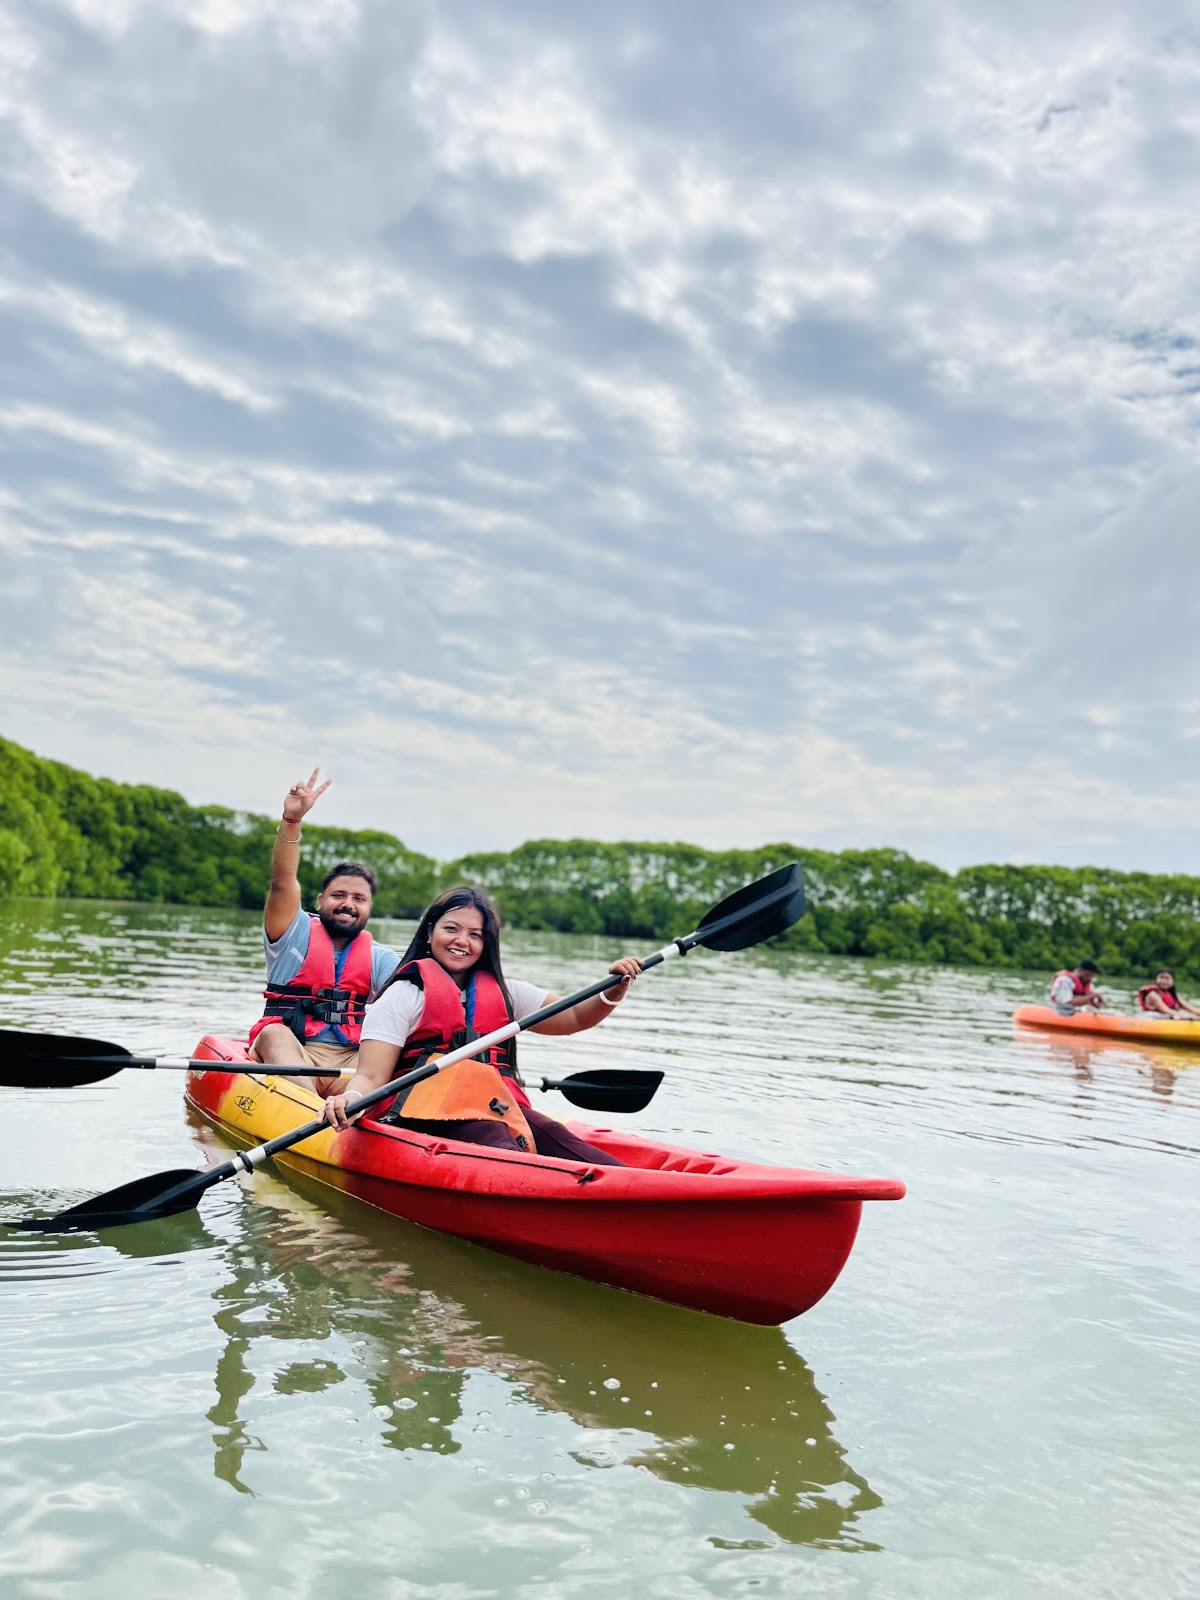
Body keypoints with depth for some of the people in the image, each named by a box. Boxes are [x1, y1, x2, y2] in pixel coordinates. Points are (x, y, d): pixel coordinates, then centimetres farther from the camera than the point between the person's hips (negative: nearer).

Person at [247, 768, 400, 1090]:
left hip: (354, 1064, 2)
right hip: (286, 1055, -1)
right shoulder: (296, 934, 10)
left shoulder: (379, 958, 16)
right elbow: (283, 882, -7)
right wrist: (292, 820, -20)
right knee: (275, 1034, -33)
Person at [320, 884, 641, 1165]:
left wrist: (613, 992, 5)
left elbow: (576, 1017, 26)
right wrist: (349, 1099, -25)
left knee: (554, 1137, -29)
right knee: (499, 1146, -37)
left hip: (500, 1107, 4)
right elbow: (371, 1076, -1)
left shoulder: (503, 993, 24)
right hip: (428, 1114, -4)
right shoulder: (404, 995, 8)